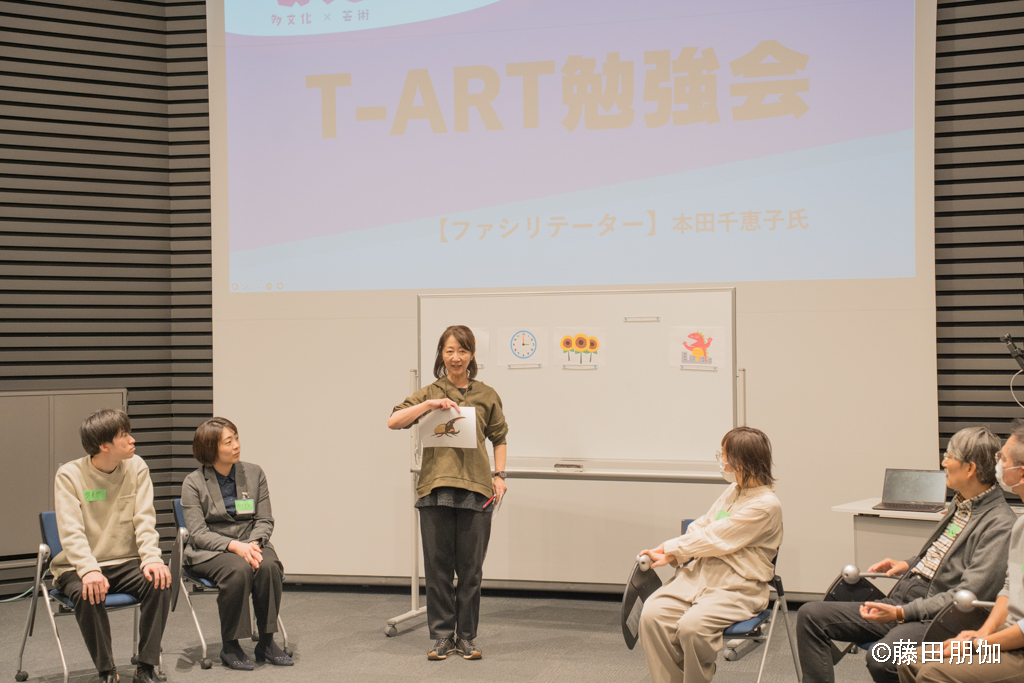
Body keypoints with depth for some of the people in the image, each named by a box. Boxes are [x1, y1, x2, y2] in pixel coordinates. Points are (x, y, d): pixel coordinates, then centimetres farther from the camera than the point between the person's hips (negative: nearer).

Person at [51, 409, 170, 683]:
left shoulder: (136, 467, 2)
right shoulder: (69, 475, -8)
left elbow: (144, 520, -4)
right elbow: (71, 532, -18)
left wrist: (152, 558, -23)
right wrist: (89, 570, -35)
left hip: (125, 563, 3)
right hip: (79, 567, -3)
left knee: (160, 583, -25)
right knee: (88, 594, -34)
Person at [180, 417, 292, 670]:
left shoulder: (254, 473, 8)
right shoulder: (193, 483, -2)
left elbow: (265, 521, 6)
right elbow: (198, 533, -11)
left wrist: (253, 543, -16)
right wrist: (235, 546, -25)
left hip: (251, 544, 3)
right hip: (209, 552, -3)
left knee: (269, 566, -30)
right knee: (239, 570, -35)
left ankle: (266, 642, -18)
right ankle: (230, 646, -20)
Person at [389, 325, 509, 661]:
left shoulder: (486, 395, 10)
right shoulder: (429, 394, 8)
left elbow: (499, 438, 19)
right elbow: (393, 421, -5)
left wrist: (499, 475, 7)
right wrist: (429, 405, -15)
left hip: (475, 490, 0)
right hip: (435, 488, 0)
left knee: (470, 567, 4)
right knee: (437, 566, 3)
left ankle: (467, 636, 15)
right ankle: (442, 636, 13)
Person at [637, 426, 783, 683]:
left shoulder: (766, 505, -13)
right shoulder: (733, 491, 15)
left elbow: (715, 539, -14)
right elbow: (702, 526, 16)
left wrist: (671, 549, -5)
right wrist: (670, 554, -2)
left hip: (738, 588, -7)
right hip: (699, 573, 8)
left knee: (691, 626, -32)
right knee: (652, 615, -17)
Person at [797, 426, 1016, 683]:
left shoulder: (1000, 524, -13)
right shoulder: (960, 505, 16)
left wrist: (902, 613, -22)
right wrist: (908, 565, 16)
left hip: (935, 618, -9)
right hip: (899, 602, 9)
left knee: (881, 660, -37)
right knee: (811, 615, -2)